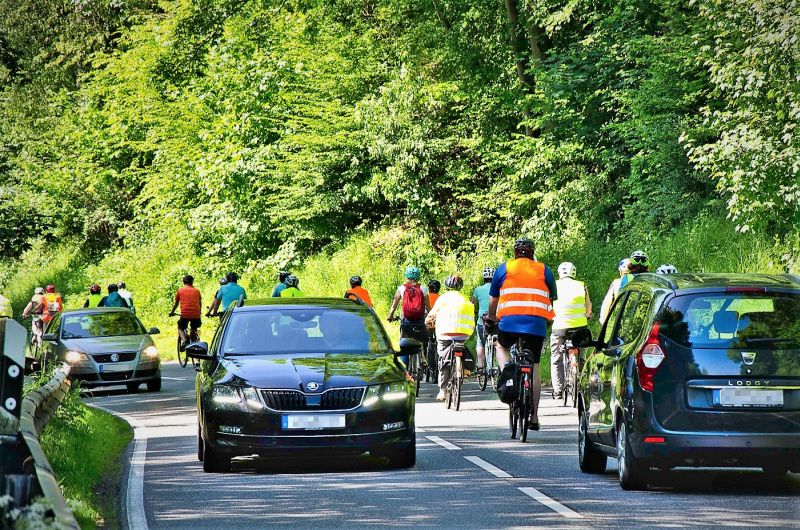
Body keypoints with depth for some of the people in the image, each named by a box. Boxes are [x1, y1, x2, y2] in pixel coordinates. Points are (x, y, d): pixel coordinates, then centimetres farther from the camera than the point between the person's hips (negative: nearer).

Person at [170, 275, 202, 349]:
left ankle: (184, 340, -8)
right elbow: (200, 303, 25)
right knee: (194, 329, 26)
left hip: (185, 314, -2)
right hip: (196, 314, 2)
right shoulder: (197, 290, 14)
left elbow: (176, 303, 21)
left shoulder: (180, 290, 11)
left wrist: (172, 312, 37)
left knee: (180, 328, 19)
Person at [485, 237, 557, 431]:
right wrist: (548, 319, 37)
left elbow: (493, 298, 18)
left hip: (510, 319, -1)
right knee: (534, 368, 7)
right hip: (537, 323, 1)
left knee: (502, 347, 29)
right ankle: (534, 416, 6)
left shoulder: (504, 268, 11)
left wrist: (491, 318, 35)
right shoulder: (543, 270, 13)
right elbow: (552, 299, 19)